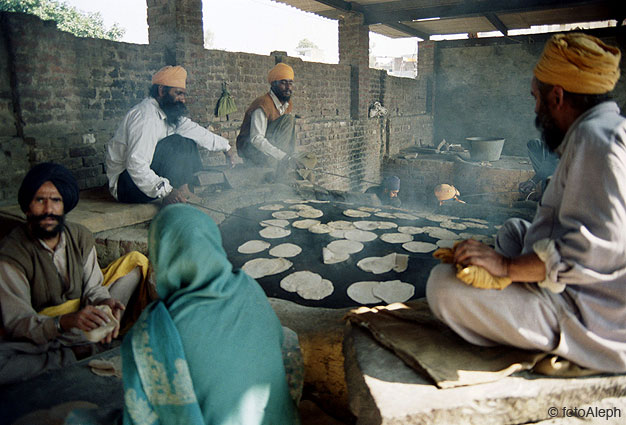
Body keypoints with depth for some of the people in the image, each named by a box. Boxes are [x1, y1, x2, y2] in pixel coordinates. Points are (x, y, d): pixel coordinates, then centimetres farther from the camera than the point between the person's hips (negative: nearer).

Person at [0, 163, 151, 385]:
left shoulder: (80, 236, -5)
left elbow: (92, 288, -1)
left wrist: (104, 302, -27)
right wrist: (65, 322, -41)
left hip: (82, 319, 4)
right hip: (38, 335, -4)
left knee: (136, 260, -2)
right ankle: (75, 355, -16)